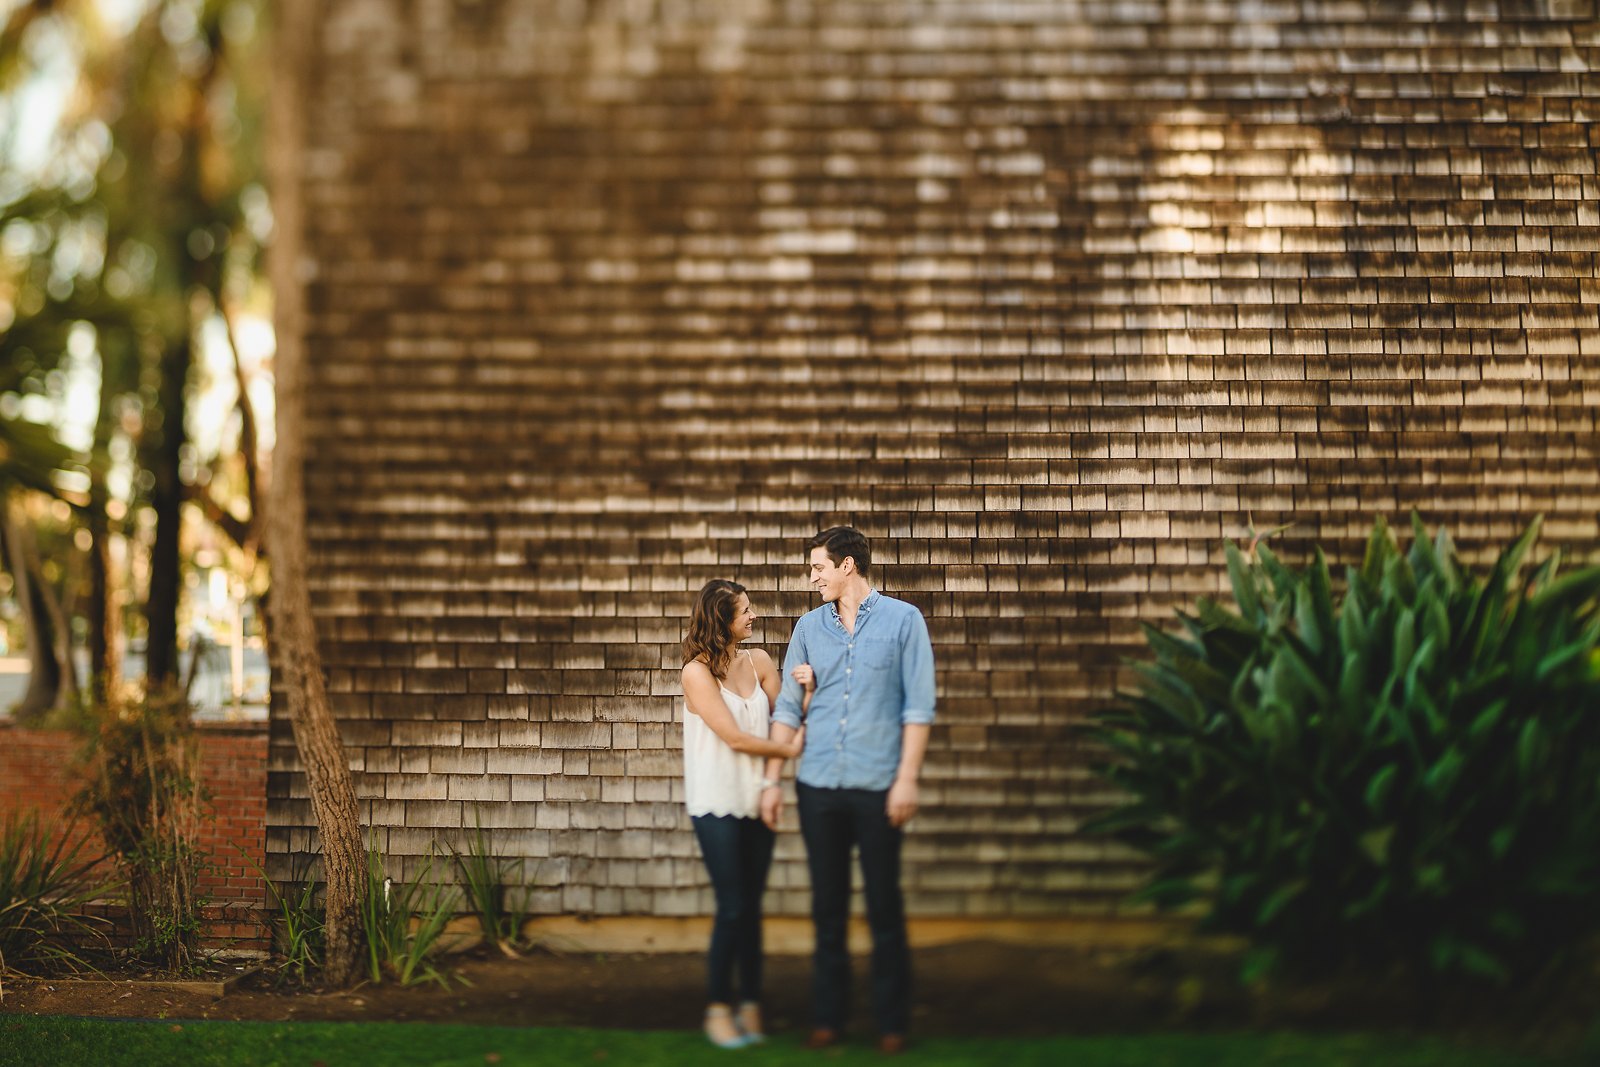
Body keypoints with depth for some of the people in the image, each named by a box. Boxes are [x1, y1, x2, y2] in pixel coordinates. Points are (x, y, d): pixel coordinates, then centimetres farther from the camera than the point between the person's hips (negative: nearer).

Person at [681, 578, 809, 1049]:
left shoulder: (759, 662, 7)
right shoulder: (698, 672, -9)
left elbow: (785, 719, 7)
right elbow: (734, 737, -12)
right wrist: (788, 749, -4)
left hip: (756, 799, 5)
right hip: (717, 804, -5)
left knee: (751, 907, 7)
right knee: (732, 908, -4)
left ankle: (750, 1007, 13)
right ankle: (717, 1008, 8)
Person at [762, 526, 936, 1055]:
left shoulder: (902, 620, 0)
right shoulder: (809, 626, 10)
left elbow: (918, 706, -3)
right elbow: (787, 706, 10)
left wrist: (907, 779, -10)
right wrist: (772, 779, 5)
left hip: (877, 786, -3)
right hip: (818, 786, 3)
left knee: (885, 907, 2)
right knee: (827, 906, 8)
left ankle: (892, 1021, 10)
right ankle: (828, 1016, 16)